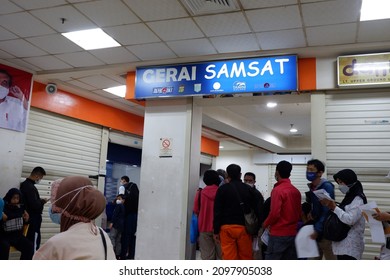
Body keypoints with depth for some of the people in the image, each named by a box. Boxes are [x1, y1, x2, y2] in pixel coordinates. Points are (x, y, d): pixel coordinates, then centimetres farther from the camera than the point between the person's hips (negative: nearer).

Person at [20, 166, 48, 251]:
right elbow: (35, 205, -24)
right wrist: (42, 201, -7)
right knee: (34, 245, -5)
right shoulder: (30, 187, -20)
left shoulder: (25, 184, 11)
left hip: (28, 218, 10)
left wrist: (39, 200, 8)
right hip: (33, 220, -10)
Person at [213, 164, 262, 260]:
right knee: (246, 256, 10)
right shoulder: (248, 189, 5)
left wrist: (216, 231, 3)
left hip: (226, 227, -1)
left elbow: (217, 211, -1)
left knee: (229, 256, 1)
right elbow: (257, 209, 2)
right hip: (244, 227, 1)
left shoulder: (223, 189, 1)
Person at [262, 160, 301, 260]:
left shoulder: (277, 190, -14)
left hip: (279, 234, -7)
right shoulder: (296, 191, 8)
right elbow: (299, 213, 13)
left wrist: (265, 224, -3)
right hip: (293, 233, 7)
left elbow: (274, 213, -19)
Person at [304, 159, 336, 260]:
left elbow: (327, 212, -20)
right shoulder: (311, 187, 11)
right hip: (315, 230, 8)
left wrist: (317, 230, -20)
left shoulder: (327, 187, -14)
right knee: (315, 257, 15)